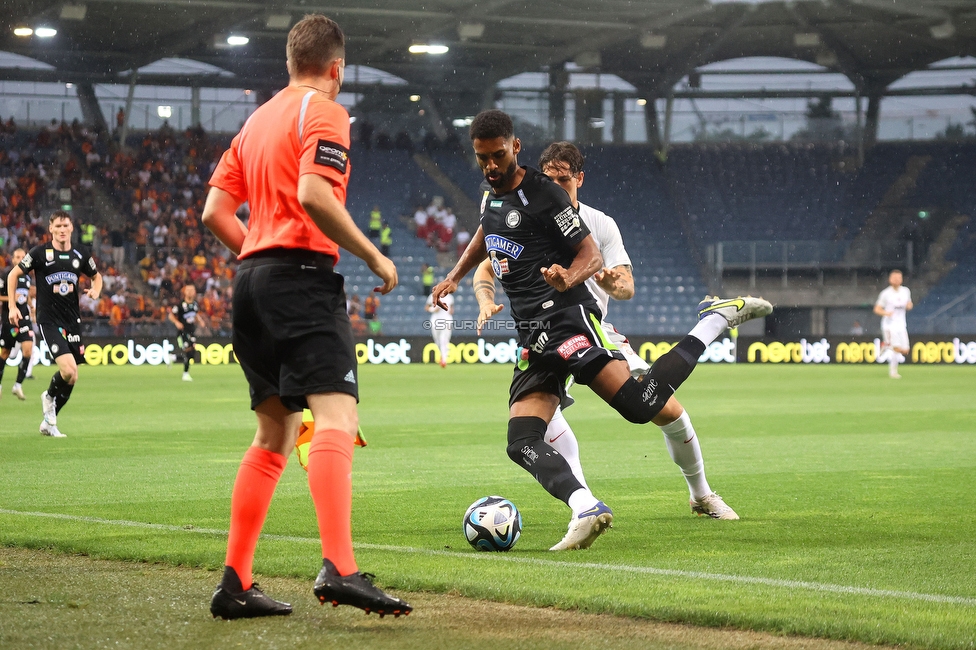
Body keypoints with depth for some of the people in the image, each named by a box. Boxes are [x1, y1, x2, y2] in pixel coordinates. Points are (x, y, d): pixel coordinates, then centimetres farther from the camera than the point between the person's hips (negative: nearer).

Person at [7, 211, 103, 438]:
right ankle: (50, 396, 12)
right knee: (69, 370, -21)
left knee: (71, 377, 6)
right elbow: (13, 275, 5)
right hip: (49, 321, -5)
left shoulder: (80, 256, 5)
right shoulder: (40, 253, -5)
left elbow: (96, 276, 23)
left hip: (73, 321, 5)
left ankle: (49, 421, 24)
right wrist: (12, 306, -2)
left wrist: (95, 290, 1)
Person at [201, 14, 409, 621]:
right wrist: (374, 256, -11)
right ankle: (339, 568, -36)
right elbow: (314, 194, -19)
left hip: (252, 277, 9)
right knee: (337, 419, -19)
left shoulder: (257, 119, 21)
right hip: (305, 276, -9)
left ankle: (236, 583, 10)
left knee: (275, 436, 14)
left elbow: (215, 212, 18)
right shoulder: (325, 112, -2)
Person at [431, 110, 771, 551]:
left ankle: (719, 317, -5)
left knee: (639, 404, -24)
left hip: (567, 316, -8)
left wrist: (567, 279, -29)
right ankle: (586, 510, -29)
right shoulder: (489, 192, 17)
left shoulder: (543, 195, -7)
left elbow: (591, 256, -9)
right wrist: (454, 277, 35)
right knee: (522, 444, -12)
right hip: (532, 337, 8)